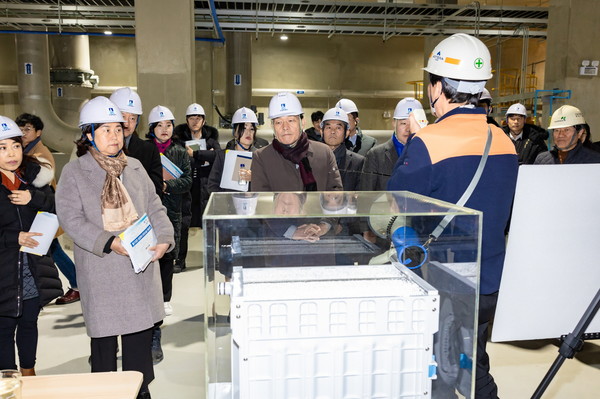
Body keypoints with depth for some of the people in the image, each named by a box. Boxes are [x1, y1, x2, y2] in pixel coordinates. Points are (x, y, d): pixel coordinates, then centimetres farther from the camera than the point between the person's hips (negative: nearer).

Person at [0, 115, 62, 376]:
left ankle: (29, 373, 34)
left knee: (29, 323, 17)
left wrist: (34, 197, -18)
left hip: (34, 269, 4)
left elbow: (57, 208, -1)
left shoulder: (33, 175, 3)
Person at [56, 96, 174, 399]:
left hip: (141, 265, 4)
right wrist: (109, 242, -21)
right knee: (104, 333, 7)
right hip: (101, 270, -3)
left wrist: (164, 238, -9)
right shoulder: (73, 172, -2)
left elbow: (155, 208, 9)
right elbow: (71, 218, -9)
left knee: (141, 328, 11)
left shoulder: (135, 167, 11)